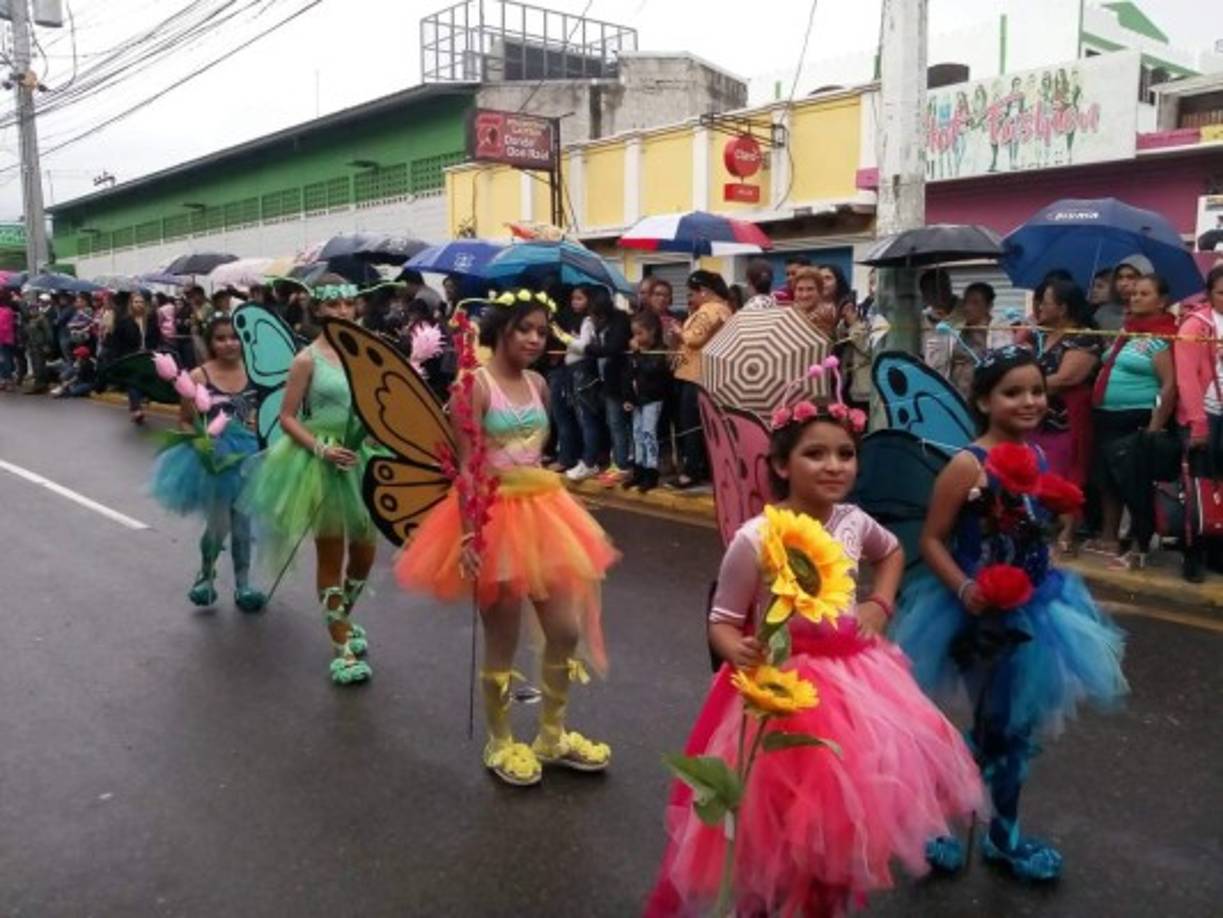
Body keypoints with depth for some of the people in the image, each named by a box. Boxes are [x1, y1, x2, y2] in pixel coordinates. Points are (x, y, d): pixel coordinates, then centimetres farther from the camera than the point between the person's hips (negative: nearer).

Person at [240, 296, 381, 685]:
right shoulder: (308, 359, -7)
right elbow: (287, 417, -8)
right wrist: (321, 449, -20)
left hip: (363, 458, 5)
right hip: (322, 463, -4)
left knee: (364, 553, 12)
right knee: (330, 555, 6)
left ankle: (343, 619, 40)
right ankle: (343, 645, 16)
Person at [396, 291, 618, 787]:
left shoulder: (538, 384, 7)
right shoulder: (475, 384, -13)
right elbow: (468, 468, -16)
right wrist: (468, 534, -22)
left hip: (541, 510, 7)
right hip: (494, 517, -7)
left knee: (567, 629, 10)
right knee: (502, 643, 6)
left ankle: (552, 737, 30)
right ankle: (499, 744, 28)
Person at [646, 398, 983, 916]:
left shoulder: (853, 522, -2)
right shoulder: (755, 538, -19)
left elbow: (892, 552, 22)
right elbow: (722, 622, -12)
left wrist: (881, 605, 7)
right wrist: (740, 652, -34)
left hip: (853, 677, 6)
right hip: (784, 686, -5)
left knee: (848, 805, 16)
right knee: (783, 819, 4)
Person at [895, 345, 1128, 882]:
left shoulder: (1035, 456, 1)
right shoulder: (968, 465, -22)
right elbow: (931, 541, -19)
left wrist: (1057, 511, -3)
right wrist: (965, 589, -31)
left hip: (1033, 605, 8)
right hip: (982, 612, -8)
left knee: (1019, 726, 19)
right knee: (993, 728, 6)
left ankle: (1004, 836, 39)